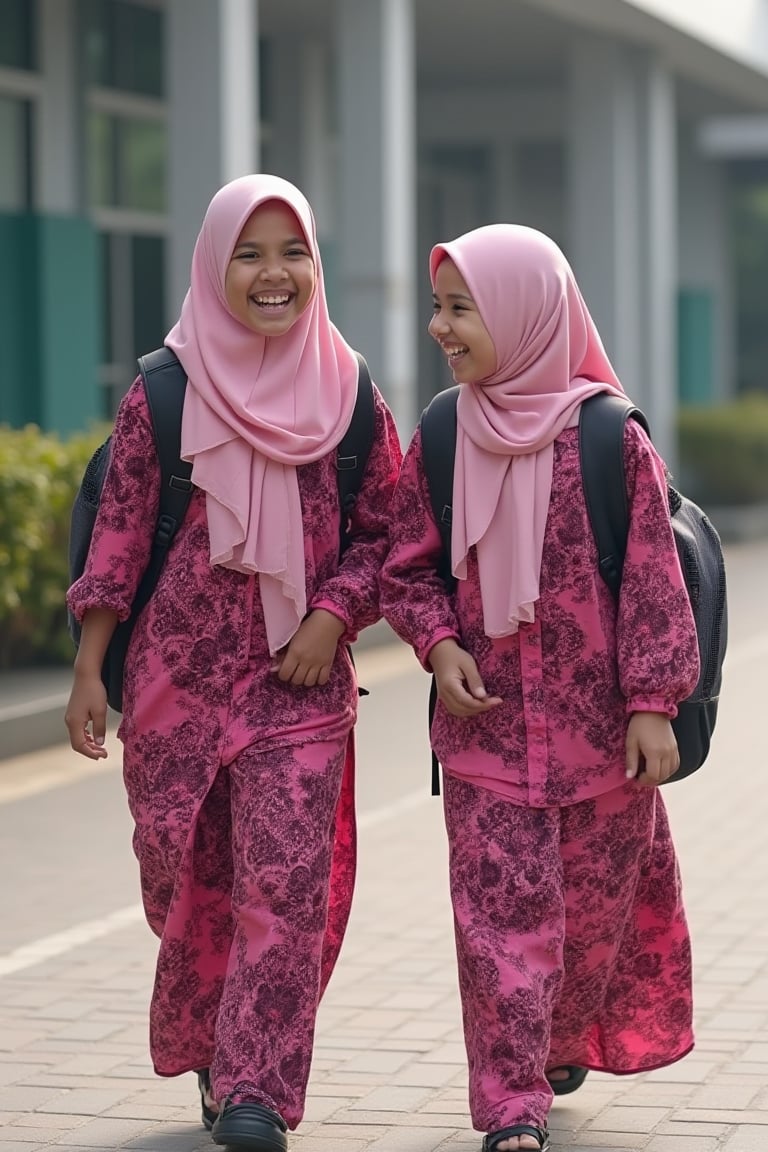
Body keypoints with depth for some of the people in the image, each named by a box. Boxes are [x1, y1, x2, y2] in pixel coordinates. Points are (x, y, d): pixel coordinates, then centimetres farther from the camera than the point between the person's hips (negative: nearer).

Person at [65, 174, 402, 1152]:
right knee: (193, 881, 10)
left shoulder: (347, 392, 2)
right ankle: (208, 1058, 31)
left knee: (288, 882, -10)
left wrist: (335, 614, -9)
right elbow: (118, 533, 1)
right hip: (179, 676, 0)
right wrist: (88, 669, -2)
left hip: (301, 681, 0)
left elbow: (382, 530, 8)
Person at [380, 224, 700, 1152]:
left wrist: (654, 703, -9)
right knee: (501, 910, -4)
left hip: (600, 726, -1)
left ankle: (565, 1037, 39)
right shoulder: (441, 440, 0)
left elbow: (653, 579, -6)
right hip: (486, 727, 1)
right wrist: (439, 645, -10)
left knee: (597, 902, 13)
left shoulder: (608, 436, -9)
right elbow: (408, 569, 8)